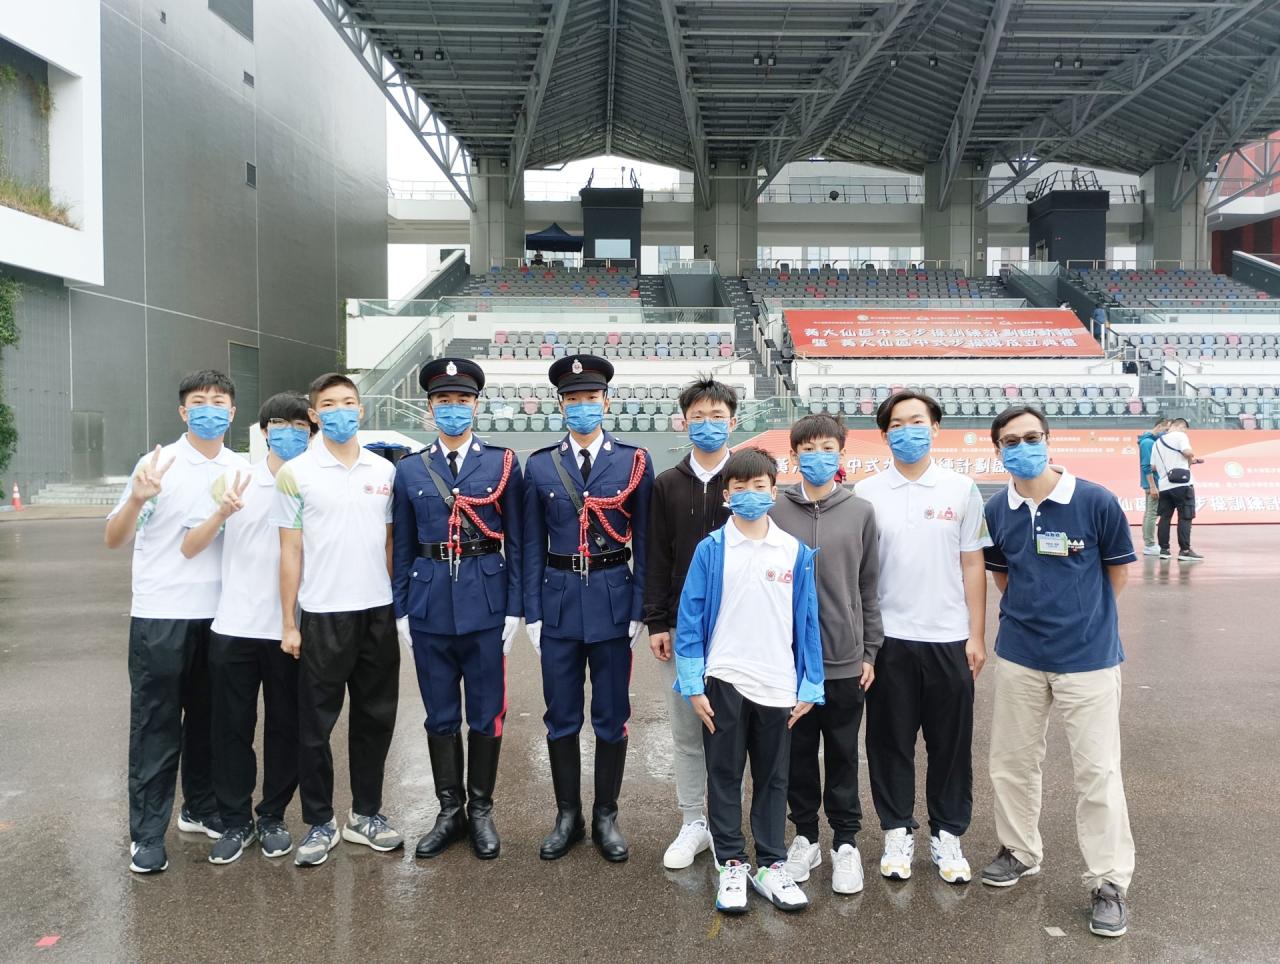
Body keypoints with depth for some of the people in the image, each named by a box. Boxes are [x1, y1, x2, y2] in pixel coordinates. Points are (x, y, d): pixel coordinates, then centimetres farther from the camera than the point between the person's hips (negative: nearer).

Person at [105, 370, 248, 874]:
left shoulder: (244, 470, 6)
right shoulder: (157, 464, -6)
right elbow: (114, 540, -7)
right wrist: (138, 498, -24)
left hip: (221, 616, 4)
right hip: (161, 616, -4)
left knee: (209, 721, 15)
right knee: (156, 728, 4)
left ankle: (200, 809, 31)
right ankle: (146, 833, 15)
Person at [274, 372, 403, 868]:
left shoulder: (385, 470, 7)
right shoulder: (296, 472, -2)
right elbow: (290, 551, -2)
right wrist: (288, 623, -3)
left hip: (378, 612, 3)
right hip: (322, 615, -3)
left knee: (375, 718, 12)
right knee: (316, 724, 6)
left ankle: (365, 814, 27)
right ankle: (319, 823, 22)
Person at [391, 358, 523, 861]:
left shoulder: (503, 464, 1)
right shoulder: (409, 469, 6)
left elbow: (515, 541, 1)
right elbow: (403, 547, 7)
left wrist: (515, 608, -4)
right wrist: (401, 611, 4)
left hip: (486, 602, -1)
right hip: (430, 604, 2)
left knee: (486, 712, 7)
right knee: (440, 714, 11)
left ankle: (481, 810, 23)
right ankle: (449, 810, 26)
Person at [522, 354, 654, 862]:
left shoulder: (635, 462, 0)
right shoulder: (540, 465, 3)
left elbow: (644, 541, 1)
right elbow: (532, 544, 4)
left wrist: (639, 610, -4)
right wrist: (532, 612, 0)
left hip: (613, 599, -1)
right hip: (558, 600, 1)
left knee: (612, 717, 9)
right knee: (561, 717, 10)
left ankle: (606, 817, 25)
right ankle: (567, 816, 27)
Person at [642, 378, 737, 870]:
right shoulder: (666, 485, 6)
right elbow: (656, 559, 5)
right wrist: (656, 622, 0)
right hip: (681, 626, 2)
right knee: (685, 730, 10)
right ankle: (693, 824, 24)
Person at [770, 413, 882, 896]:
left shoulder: (861, 512, 2)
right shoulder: (774, 510, -1)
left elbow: (868, 587, 5)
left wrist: (870, 651, 4)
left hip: (845, 660, 0)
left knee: (842, 756, 12)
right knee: (798, 754, 13)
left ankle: (846, 842, 27)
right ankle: (805, 836, 29)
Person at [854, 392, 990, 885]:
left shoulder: (961, 489, 2)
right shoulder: (867, 492, 0)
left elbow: (972, 566, 4)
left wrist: (976, 637, 1)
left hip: (948, 638, 1)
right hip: (888, 638, 0)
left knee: (951, 742, 9)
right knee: (890, 741, 9)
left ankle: (947, 835, 26)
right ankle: (898, 832, 25)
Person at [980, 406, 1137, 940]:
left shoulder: (1096, 502, -14)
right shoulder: (996, 509, -4)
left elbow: (1118, 573, 0)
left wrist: (1081, 617, 7)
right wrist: (1031, 612, 8)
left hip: (1088, 656, -4)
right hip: (1019, 656, 4)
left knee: (1098, 771, 3)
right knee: (1011, 761, 16)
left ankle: (1109, 883, 20)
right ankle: (1020, 851, 38)